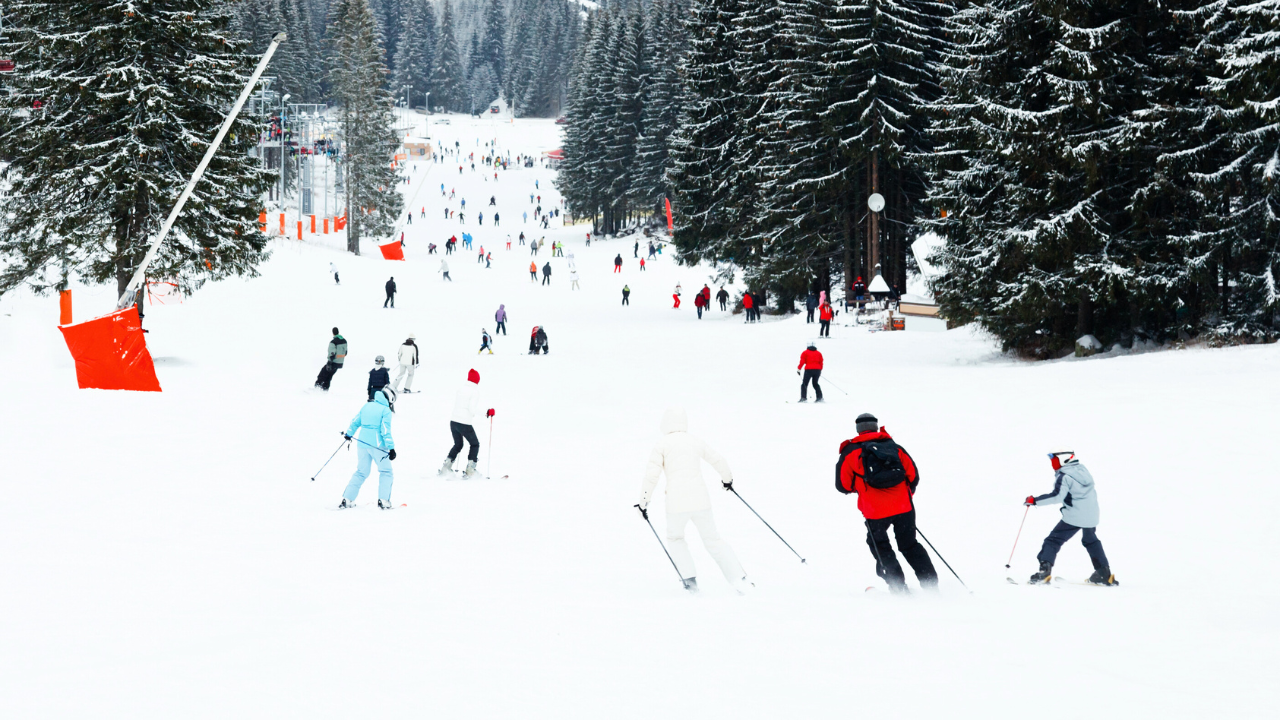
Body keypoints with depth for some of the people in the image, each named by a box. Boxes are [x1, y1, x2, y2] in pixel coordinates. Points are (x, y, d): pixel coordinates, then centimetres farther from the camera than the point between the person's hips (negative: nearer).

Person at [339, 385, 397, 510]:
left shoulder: (366, 406, 9)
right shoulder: (386, 411, -9)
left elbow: (355, 421, 16)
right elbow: (386, 431, -15)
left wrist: (348, 434, 32)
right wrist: (391, 448, -14)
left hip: (362, 442, 6)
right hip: (378, 445, -6)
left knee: (361, 472, 16)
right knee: (385, 472, 9)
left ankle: (347, 499, 11)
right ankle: (383, 500, -1)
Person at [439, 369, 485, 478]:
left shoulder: (461, 388, 7)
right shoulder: (475, 391, -11)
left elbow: (454, 403, 12)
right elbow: (472, 409, -17)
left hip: (453, 420, 6)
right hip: (464, 423, -6)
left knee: (458, 445, 27)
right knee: (475, 444, 15)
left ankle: (446, 466, 16)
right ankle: (470, 470, 8)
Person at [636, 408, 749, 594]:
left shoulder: (662, 443, 3)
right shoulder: (695, 442, 13)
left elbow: (652, 475, -4)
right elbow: (718, 461, 23)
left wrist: (643, 501, 5)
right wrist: (727, 478, 43)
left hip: (677, 502, -3)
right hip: (701, 500, 3)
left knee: (675, 538, 21)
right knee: (713, 540, 13)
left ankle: (690, 578, 8)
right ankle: (738, 578, 1)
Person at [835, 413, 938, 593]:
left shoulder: (851, 452, 4)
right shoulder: (894, 447, 13)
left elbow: (843, 485, 6)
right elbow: (914, 475, 11)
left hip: (876, 510, -3)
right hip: (904, 507, 3)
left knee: (879, 545, 17)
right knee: (910, 545, 18)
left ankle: (899, 586, 8)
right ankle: (930, 583, 12)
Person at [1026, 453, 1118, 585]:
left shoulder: (1064, 476, -14)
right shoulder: (1082, 469, 10)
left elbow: (1057, 496, -24)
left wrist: (1035, 500, -21)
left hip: (1074, 517, -8)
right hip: (1092, 517, 8)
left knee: (1053, 540, -4)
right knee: (1091, 541, 29)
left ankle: (1045, 570, -19)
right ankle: (1104, 574, 30)